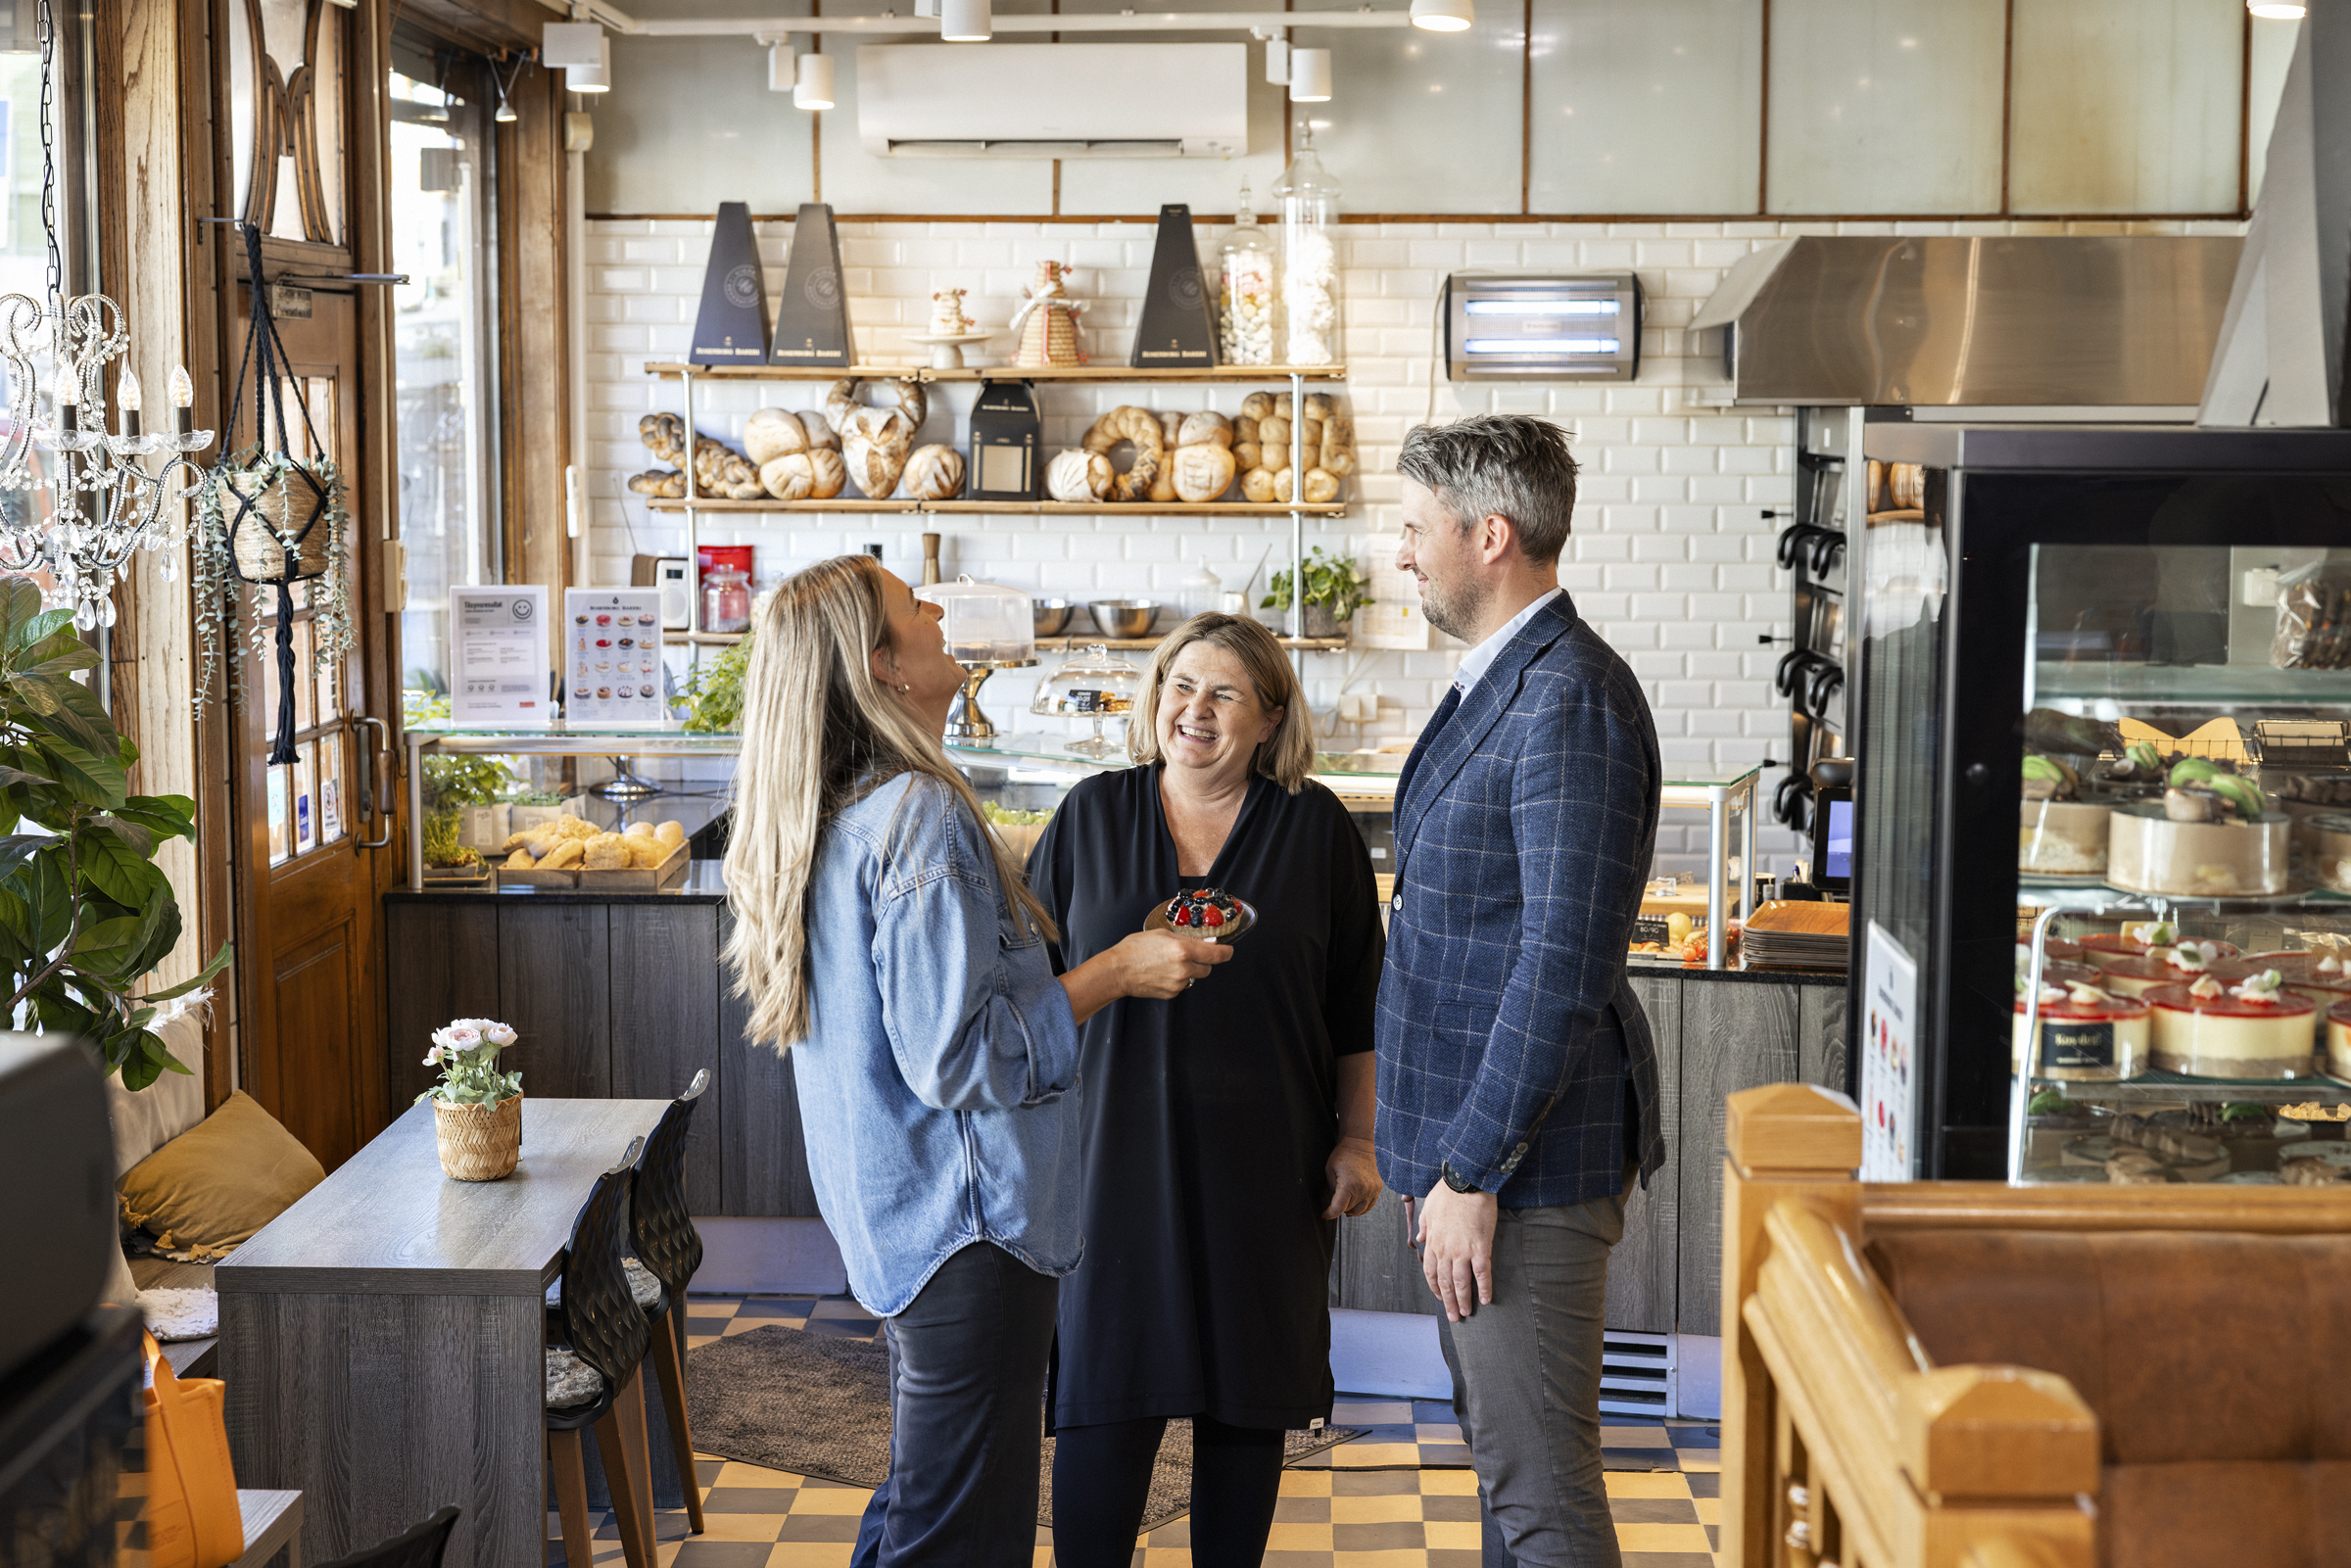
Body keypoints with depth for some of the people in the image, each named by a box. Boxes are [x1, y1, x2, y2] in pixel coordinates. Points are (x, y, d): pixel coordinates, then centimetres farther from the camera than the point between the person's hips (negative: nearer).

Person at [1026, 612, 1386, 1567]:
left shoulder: (1316, 827, 2)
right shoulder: (1092, 816, 4)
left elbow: (1357, 1004, 5)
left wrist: (1356, 1140, 1)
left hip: (1263, 1165, 0)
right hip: (1115, 1155, 0)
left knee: (1246, 1394, 9)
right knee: (1105, 1391, -1)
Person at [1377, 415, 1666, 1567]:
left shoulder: (1570, 700, -19)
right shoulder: (1495, 685, 13)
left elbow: (1564, 964, -24)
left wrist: (1472, 1169, -22)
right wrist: (1449, 1157, 18)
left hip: (1526, 1151, -10)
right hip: (1473, 1136, 10)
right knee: (1504, 1453, 20)